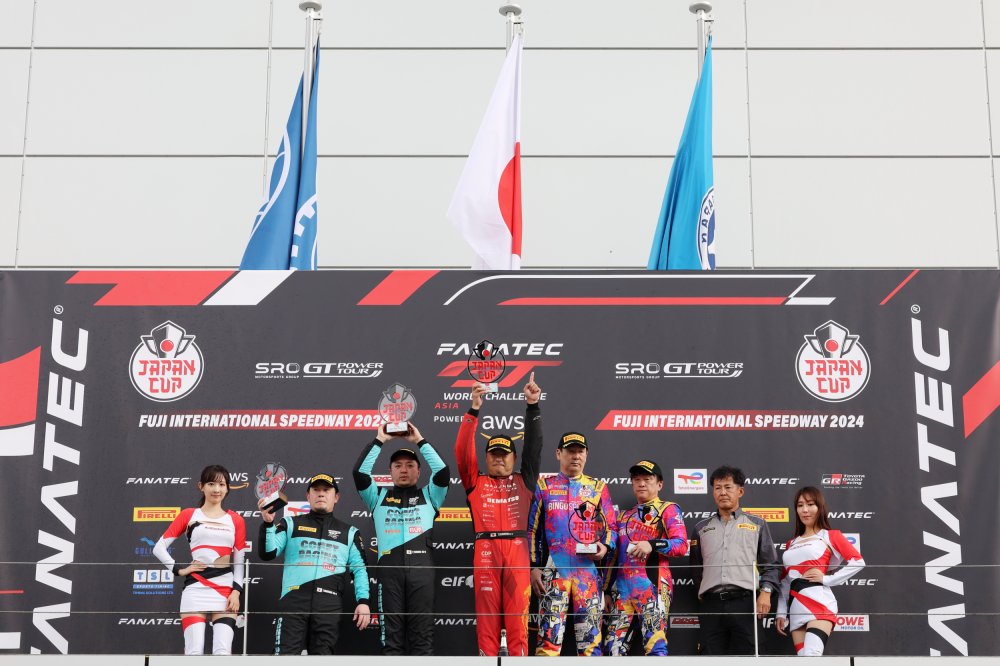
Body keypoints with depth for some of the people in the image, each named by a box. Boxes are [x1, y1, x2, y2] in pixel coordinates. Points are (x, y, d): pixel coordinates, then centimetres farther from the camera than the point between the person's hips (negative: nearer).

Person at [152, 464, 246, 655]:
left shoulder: (235, 520, 12)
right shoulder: (189, 515, 8)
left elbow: (240, 561, 11)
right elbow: (159, 548, 9)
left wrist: (236, 592, -1)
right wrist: (179, 569, -1)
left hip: (226, 592, 1)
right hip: (195, 590, -1)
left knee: (223, 653, -7)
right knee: (194, 653, -6)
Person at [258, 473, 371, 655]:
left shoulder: (349, 532, 18)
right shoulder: (290, 524, 15)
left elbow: (359, 569, 13)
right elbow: (267, 553, 5)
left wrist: (363, 601, 0)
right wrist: (267, 523, -10)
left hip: (330, 604, 1)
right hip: (293, 599, -1)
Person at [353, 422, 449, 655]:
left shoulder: (428, 495, 18)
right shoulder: (379, 496, 20)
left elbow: (442, 470, 2)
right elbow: (359, 472, 6)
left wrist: (420, 441, 7)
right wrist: (379, 440, 8)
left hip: (420, 566, 0)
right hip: (390, 567, 1)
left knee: (422, 634, -3)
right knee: (391, 634, -1)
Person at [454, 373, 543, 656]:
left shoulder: (523, 481, 19)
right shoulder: (475, 482, 17)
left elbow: (534, 446, 12)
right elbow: (463, 451, 5)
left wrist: (532, 407, 2)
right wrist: (473, 410, -3)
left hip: (516, 550, 0)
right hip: (486, 550, 0)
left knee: (517, 615, -2)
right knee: (487, 615, -1)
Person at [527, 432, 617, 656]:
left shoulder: (598, 487, 13)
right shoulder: (544, 487, 11)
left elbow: (611, 526, 14)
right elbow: (532, 530, 10)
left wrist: (605, 547, -7)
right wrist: (534, 567, 3)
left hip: (589, 570, 1)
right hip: (554, 570, -1)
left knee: (590, 638, 0)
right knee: (549, 637, -8)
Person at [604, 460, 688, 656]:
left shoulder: (668, 510, 6)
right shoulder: (625, 516, 25)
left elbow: (681, 545, -8)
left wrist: (653, 545, -24)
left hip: (652, 586, -6)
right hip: (622, 587, 6)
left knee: (655, 645, -14)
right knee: (614, 646, 0)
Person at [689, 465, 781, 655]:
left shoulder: (757, 524, 14)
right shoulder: (701, 528, 19)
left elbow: (770, 565, 9)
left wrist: (765, 592, -4)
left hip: (744, 603, -2)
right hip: (711, 605, 2)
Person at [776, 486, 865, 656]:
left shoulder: (831, 536, 7)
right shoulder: (791, 544, 22)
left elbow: (858, 562, -2)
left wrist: (826, 579, -6)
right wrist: (781, 613, 13)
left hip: (819, 603, -6)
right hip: (796, 608, 6)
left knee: (811, 656, -23)